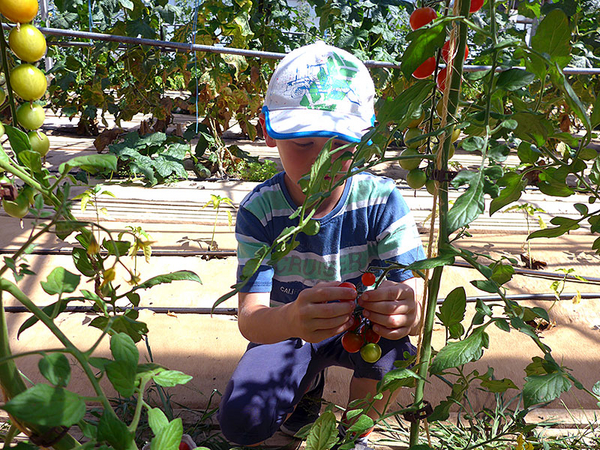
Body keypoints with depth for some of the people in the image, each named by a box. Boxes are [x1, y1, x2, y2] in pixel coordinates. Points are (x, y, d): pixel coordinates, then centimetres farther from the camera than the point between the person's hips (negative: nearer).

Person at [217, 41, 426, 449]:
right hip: (286, 334, 0)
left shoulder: (381, 201, -21)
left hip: (361, 331, 0)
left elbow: (415, 305, -27)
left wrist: (406, 311, -53)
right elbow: (249, 318, -31)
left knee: (393, 342, -31)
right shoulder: (259, 211, -22)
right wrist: (290, 320, -56)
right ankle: (308, 384, 17)